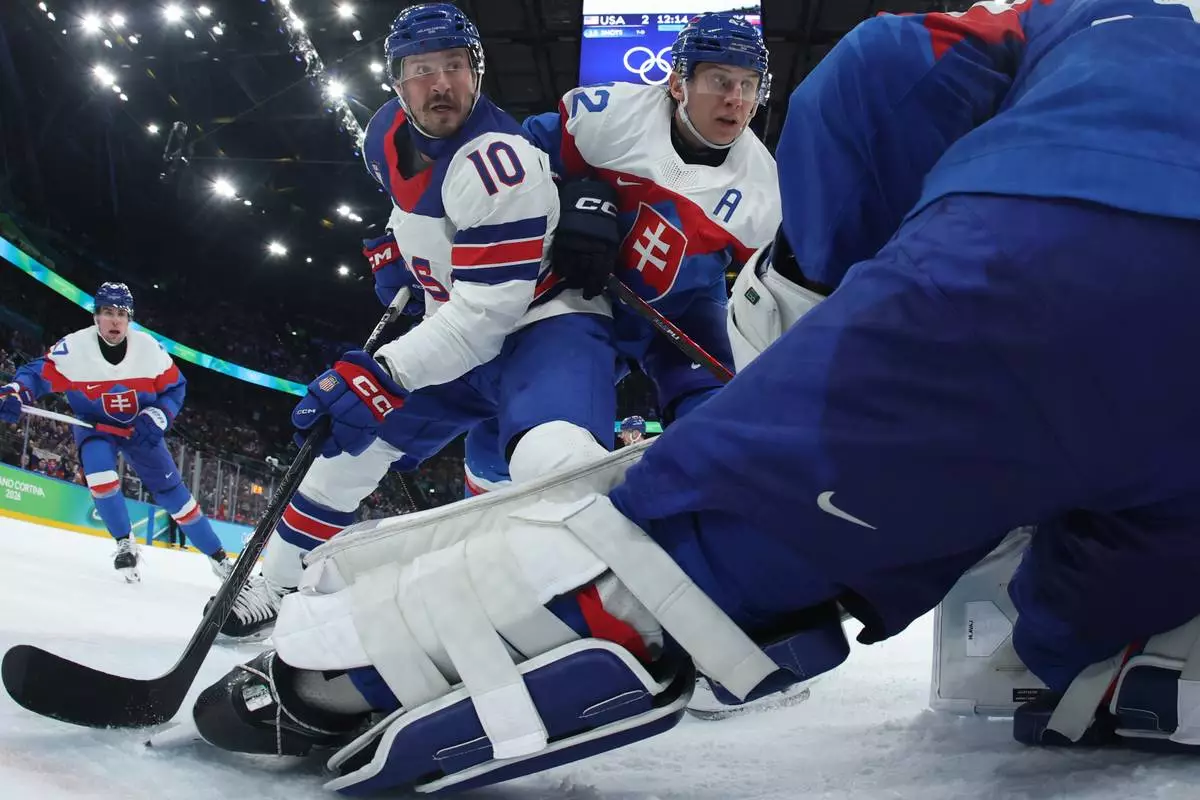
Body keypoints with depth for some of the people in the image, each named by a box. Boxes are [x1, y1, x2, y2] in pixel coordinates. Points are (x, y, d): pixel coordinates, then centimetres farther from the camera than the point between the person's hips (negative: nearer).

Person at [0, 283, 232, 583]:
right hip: (94, 424, 0)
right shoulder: (73, 347, -24)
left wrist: (156, 418, -25)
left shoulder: (149, 347, -20)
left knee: (171, 490, -2)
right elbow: (37, 373, -18)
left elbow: (174, 388, -9)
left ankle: (217, 556, 8)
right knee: (99, 472, -29)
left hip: (140, 427, 1)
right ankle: (125, 544, -7)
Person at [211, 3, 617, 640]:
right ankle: (277, 589, 34)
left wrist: (385, 375, -30)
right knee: (351, 443, 15)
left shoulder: (496, 162, -28)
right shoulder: (389, 135, -2)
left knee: (551, 456, -41)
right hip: (458, 333, 9)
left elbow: (488, 311, -29)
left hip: (544, 320, -8)